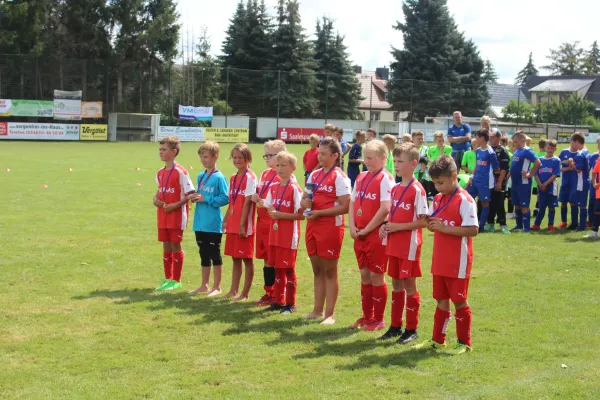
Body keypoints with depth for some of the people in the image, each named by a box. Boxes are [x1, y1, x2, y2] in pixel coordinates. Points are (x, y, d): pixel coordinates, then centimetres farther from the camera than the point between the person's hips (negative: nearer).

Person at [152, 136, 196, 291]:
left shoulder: (180, 172, -14)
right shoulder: (160, 172, 9)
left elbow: (190, 194, -15)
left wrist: (175, 205, -20)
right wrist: (155, 199, 3)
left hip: (176, 214, -7)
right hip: (163, 214, 7)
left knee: (176, 246, 0)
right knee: (166, 246, 11)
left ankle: (176, 280, 10)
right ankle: (167, 278, 21)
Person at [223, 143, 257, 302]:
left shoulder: (250, 177, -11)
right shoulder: (233, 178, 12)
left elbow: (248, 202, -16)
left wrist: (242, 225, -18)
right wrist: (225, 221, 12)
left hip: (245, 226, -8)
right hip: (233, 225, 8)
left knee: (247, 259, 1)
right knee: (235, 258, 14)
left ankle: (245, 293, 7)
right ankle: (233, 290, 21)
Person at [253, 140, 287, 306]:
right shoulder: (265, 173, 13)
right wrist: (255, 196, 0)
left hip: (275, 223, -8)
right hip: (262, 221, 8)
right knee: (266, 259, 13)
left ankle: (275, 295, 8)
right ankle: (268, 292, 21)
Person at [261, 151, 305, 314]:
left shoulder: (295, 189, -12)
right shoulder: (273, 188, 9)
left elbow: (301, 215, -14)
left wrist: (281, 215, -19)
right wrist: (270, 210, -8)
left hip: (289, 235, -6)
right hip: (275, 233, 6)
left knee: (288, 269, 1)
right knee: (277, 268, 13)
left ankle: (290, 304, 10)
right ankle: (278, 301, 22)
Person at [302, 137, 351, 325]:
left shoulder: (339, 177, -10)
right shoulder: (314, 175, 12)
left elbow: (345, 207, -16)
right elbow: (304, 199, 19)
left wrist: (319, 213, -18)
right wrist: (305, 203, -5)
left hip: (331, 227, -7)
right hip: (313, 226, 7)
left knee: (330, 271, 0)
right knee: (317, 270, 13)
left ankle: (329, 314, 7)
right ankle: (318, 310, 22)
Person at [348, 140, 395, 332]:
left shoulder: (385, 179, -12)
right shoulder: (361, 178, 11)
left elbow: (385, 208, -19)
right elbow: (352, 204, 13)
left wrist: (366, 230, -15)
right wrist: (353, 227, -2)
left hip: (376, 234, -7)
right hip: (360, 234, 7)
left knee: (376, 276, 0)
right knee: (364, 275, 13)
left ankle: (378, 320, 10)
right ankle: (367, 316, 24)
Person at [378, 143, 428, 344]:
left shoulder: (417, 190, -14)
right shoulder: (395, 188, 10)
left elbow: (423, 221, -16)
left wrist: (398, 227, -20)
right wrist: (386, 226, 0)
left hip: (409, 245, -7)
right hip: (394, 244, 8)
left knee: (409, 285, 1)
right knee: (396, 284, 14)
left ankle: (411, 329, 11)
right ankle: (396, 326, 23)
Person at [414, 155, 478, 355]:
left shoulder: (464, 200, -15)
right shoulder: (438, 199, 9)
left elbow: (472, 230, -21)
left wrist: (444, 228, -23)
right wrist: (430, 223, -8)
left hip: (458, 262, -7)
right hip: (440, 261, 7)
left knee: (459, 300, 2)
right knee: (441, 300, 15)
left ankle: (464, 342, 14)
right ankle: (437, 339, 24)